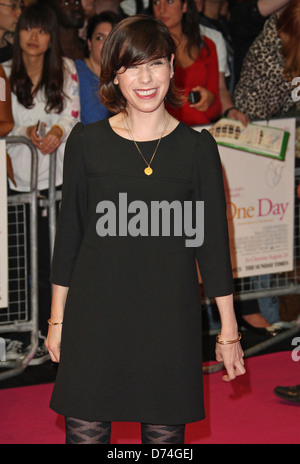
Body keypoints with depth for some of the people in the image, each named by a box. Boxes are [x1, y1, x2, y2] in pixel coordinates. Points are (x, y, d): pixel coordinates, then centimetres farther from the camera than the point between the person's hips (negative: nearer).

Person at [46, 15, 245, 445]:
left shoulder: (197, 147, 1)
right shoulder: (86, 142, 2)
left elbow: (213, 240, 4)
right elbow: (68, 232, 8)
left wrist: (228, 330, 4)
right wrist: (58, 317, 8)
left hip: (171, 317, 0)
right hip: (95, 314, 0)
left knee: (165, 431, 4)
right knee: (84, 429, 0)